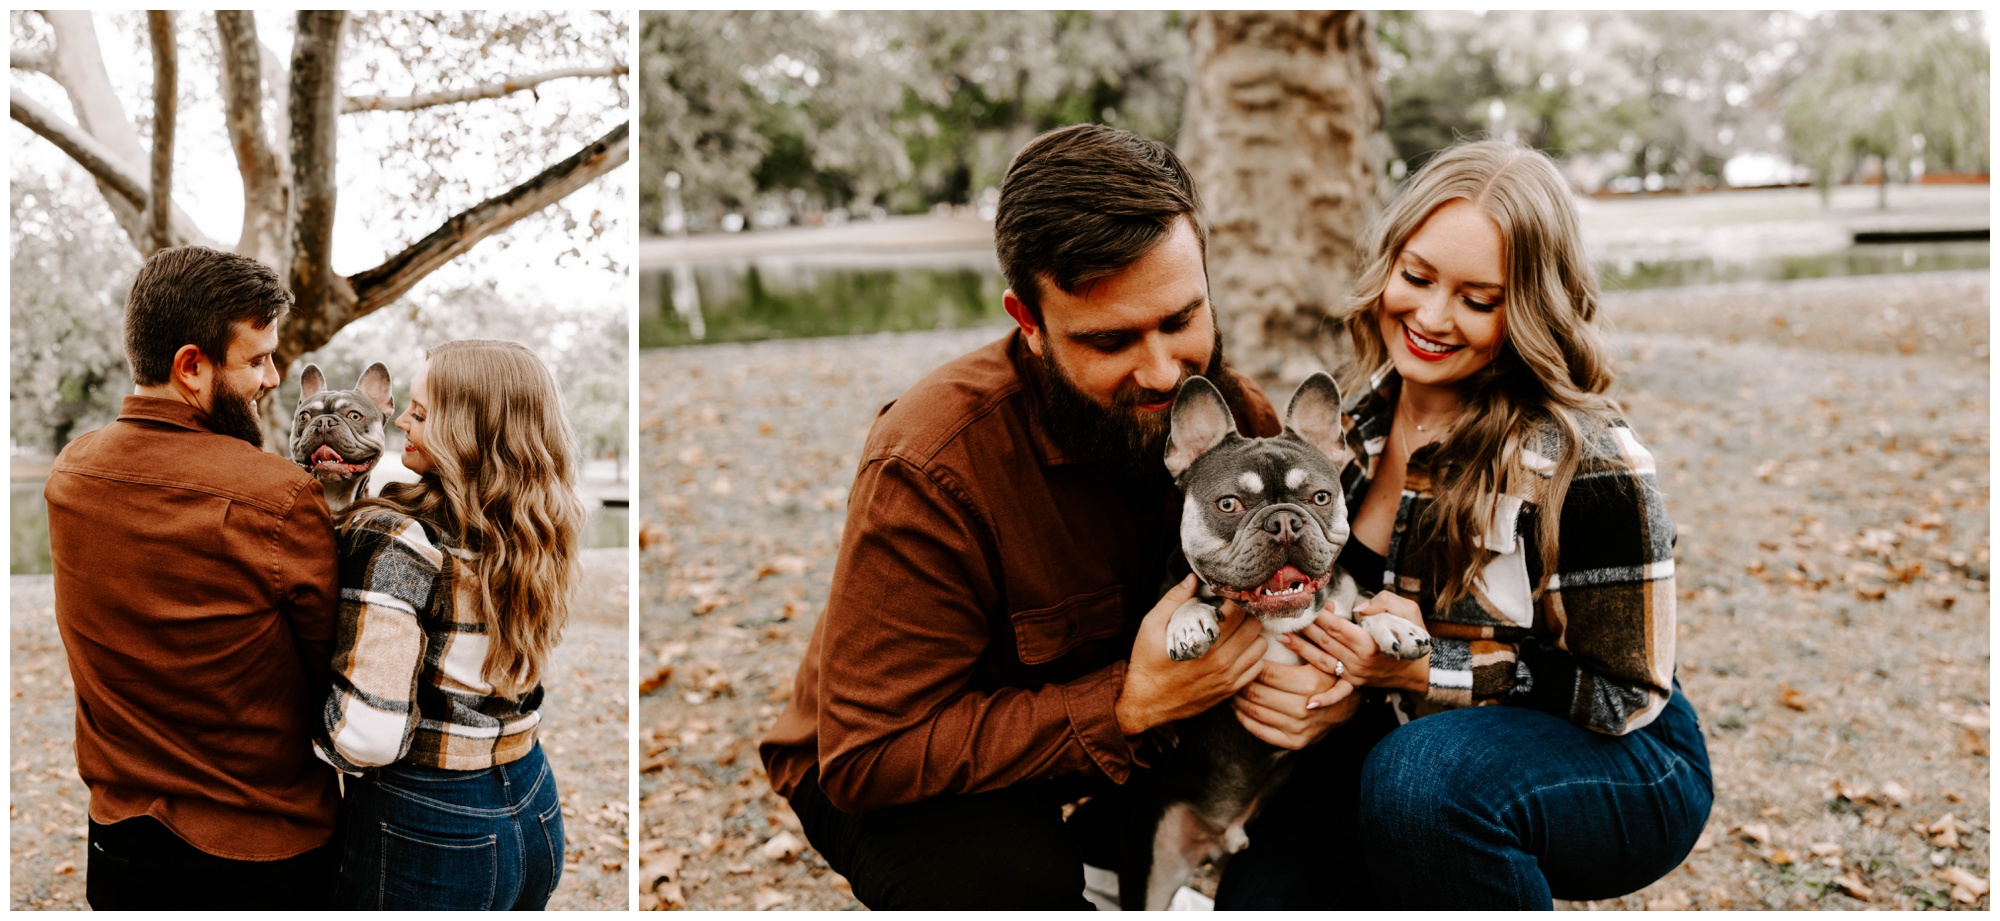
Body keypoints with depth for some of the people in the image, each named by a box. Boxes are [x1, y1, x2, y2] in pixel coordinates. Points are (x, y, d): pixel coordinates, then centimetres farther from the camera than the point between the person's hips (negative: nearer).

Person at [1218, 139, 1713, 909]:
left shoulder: (1583, 464, -22)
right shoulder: (1364, 420, -3)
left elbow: (1627, 694, -17)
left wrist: (1430, 668, -26)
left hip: (1625, 770, -5)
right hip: (1431, 740, 5)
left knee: (1422, 776, -36)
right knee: (1264, 894, -15)